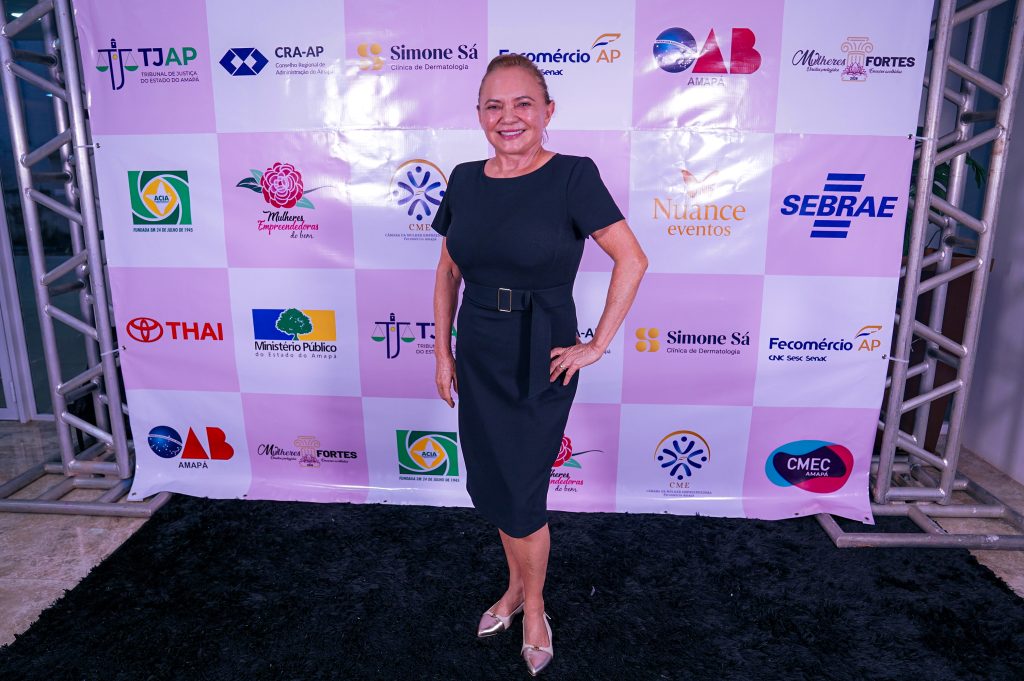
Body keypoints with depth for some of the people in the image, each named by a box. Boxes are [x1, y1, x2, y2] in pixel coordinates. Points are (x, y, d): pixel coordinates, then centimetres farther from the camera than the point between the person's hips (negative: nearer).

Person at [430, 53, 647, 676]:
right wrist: (443, 352, 8)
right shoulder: (465, 180, 3)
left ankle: (534, 608, 34)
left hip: (540, 362, -5)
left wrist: (598, 344, -14)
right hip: (478, 357, 5)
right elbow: (448, 272, 10)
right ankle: (517, 584, 44)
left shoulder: (572, 175, -13)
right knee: (488, 488, 17)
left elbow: (633, 260, -14)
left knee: (521, 495, 6)